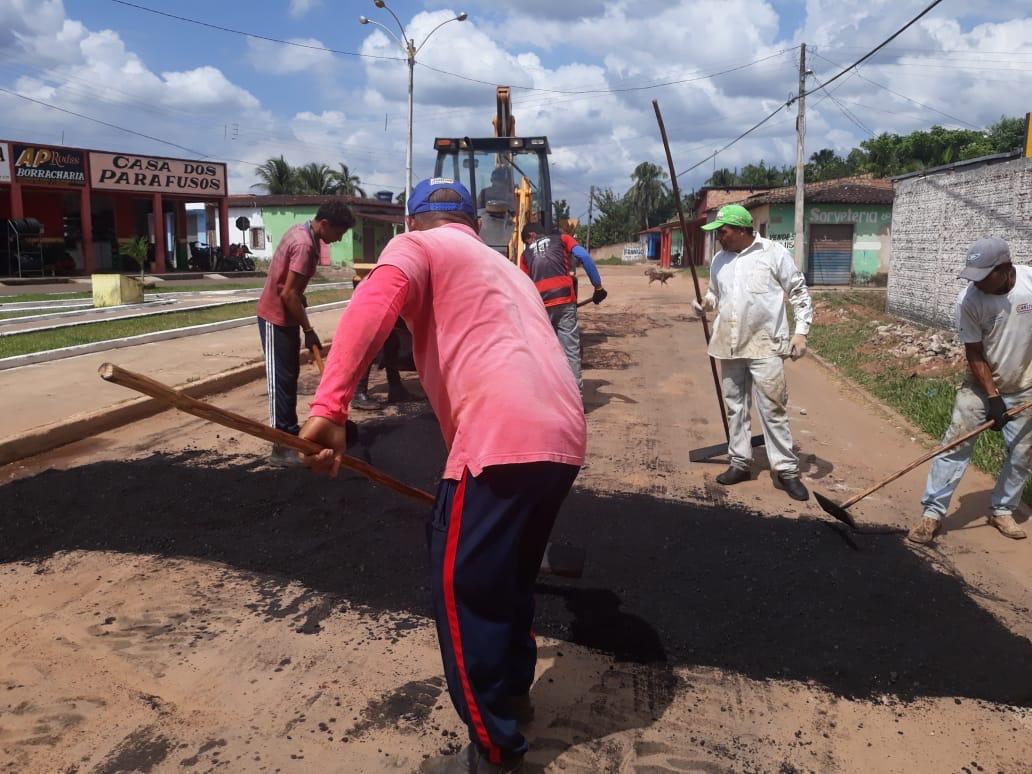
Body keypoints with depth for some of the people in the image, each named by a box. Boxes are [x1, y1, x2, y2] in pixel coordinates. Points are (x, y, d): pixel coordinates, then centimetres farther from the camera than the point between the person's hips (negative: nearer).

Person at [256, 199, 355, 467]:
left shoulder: (302, 231, 6)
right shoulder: (305, 244, -25)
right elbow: (288, 293, -26)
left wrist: (301, 298, 21)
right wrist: (308, 330, -20)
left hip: (284, 315, 10)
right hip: (276, 318, -10)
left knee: (290, 375, 15)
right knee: (281, 380, -7)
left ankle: (291, 433, 25)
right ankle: (282, 447, -4)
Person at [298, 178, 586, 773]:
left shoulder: (417, 246, 10)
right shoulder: (506, 268, 33)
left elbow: (376, 301, -14)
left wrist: (331, 405, -25)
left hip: (504, 439, -8)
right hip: (563, 437, 8)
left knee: (464, 588, 5)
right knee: (510, 577, 25)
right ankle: (513, 690, 43)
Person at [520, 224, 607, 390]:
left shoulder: (526, 253, 24)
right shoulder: (561, 238, 19)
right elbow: (584, 256, 0)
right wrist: (598, 286, 2)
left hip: (540, 304, 2)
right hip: (564, 298, -2)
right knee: (570, 349, -2)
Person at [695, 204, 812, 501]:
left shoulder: (774, 253, -7)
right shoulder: (719, 260, 9)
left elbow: (799, 293, -2)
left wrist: (800, 332, -9)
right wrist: (705, 304, 0)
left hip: (765, 345, -5)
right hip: (730, 345, 6)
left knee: (773, 409, -4)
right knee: (735, 407, 12)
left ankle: (786, 470, 4)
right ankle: (740, 463, 24)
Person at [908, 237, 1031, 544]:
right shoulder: (968, 299, -21)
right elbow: (975, 354, -15)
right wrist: (993, 397, -19)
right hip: (981, 386, -2)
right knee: (955, 447, -5)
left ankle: (1002, 510, 27)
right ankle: (932, 513, 2)